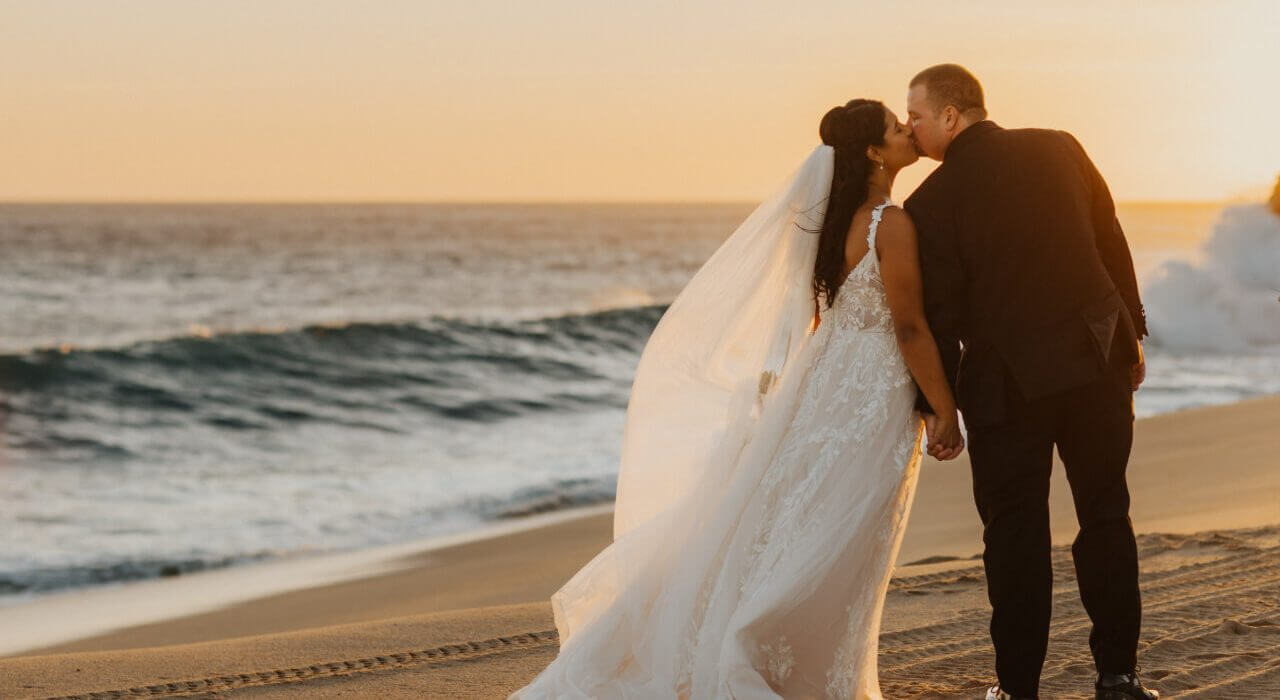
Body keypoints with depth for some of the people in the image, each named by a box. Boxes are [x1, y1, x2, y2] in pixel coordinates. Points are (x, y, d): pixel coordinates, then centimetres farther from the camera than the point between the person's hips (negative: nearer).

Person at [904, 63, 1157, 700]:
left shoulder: (933, 200, -10)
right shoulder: (1060, 150, 2)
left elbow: (939, 311, -7)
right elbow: (1112, 246, 6)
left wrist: (935, 403, 3)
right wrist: (1132, 333, 15)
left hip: (1008, 380, -3)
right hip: (1098, 360, 3)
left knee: (1015, 533, 7)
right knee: (1105, 517, 13)